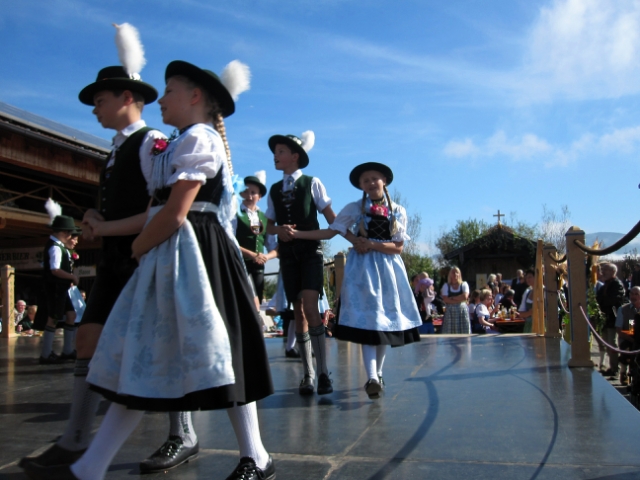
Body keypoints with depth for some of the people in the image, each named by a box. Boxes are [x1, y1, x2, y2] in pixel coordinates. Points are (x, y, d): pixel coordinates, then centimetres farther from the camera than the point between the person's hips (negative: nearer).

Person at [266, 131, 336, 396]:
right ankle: (308, 374, 10)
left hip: (310, 251, -4)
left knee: (310, 307, -18)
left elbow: (331, 218, -1)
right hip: (287, 254, 4)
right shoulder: (274, 190, 13)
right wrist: (280, 230, -10)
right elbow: (269, 225, 13)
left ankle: (323, 372, -11)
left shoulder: (312, 183, 1)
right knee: (298, 312, 4)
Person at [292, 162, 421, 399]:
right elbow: (330, 231, -3)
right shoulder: (355, 208, 3)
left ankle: (378, 374, 18)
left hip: (388, 268, 2)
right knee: (367, 320, -12)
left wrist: (370, 244, -14)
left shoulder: (398, 211, 5)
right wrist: (296, 233, -13)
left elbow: (398, 248, 0)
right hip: (362, 267, -2)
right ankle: (372, 378, -19)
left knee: (386, 320, 5)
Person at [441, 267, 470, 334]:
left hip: (462, 311, 0)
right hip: (450, 312, 0)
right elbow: (445, 299, -4)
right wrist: (459, 300, -9)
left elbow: (465, 296, -8)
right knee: (449, 333, -5)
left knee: (464, 332, -3)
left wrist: (452, 298, -5)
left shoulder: (464, 284, 9)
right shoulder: (446, 286, 10)